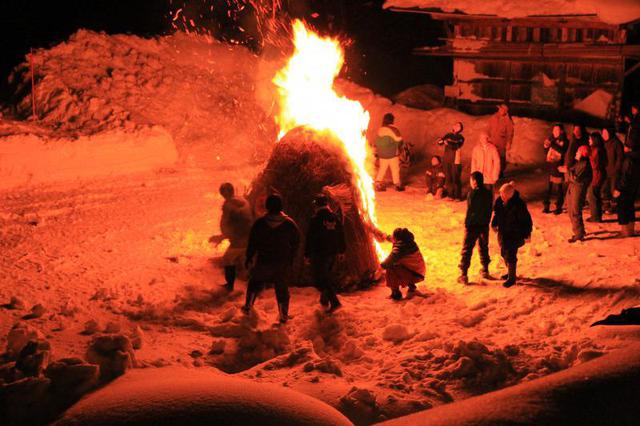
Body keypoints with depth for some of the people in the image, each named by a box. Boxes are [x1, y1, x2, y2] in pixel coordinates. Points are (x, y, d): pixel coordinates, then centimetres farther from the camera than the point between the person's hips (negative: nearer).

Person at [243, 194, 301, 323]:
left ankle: (248, 306, 22)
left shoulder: (259, 223, -10)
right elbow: (295, 243, 2)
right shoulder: (289, 223, -7)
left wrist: (249, 257, 9)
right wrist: (291, 260, 14)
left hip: (264, 262, -1)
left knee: (255, 282, 22)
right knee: (282, 288, 11)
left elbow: (252, 242, -3)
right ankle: (284, 315, 14)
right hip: (283, 263, 1)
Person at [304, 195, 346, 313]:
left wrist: (307, 254, -6)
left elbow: (310, 238, -13)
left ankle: (334, 301, -15)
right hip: (333, 253, 7)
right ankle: (325, 299, 31)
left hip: (320, 254, -6)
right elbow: (341, 236, 14)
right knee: (327, 276, 22)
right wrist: (341, 250, 26)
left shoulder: (315, 219, -13)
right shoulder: (335, 218, 5)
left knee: (320, 278, -2)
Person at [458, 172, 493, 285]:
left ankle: (463, 275, -1)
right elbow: (490, 210, 5)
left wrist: (466, 224, -5)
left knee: (467, 250, 1)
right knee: (484, 247, 22)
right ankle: (485, 270, 32)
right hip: (484, 225, 5)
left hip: (472, 225, -5)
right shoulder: (489, 193, -1)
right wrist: (486, 222, 15)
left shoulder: (472, 193, -18)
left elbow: (470, 210, -16)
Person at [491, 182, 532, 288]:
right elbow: (496, 213, 14)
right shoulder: (499, 201, -6)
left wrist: (526, 234, -12)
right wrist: (494, 224, 20)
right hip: (503, 233, 7)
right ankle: (510, 272, 41)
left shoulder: (518, 204, -23)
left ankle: (512, 278, 10)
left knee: (510, 256, -5)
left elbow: (526, 220, -16)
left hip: (514, 235, -7)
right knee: (504, 253, 19)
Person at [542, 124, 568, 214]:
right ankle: (546, 206, 13)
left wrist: (553, 144, -26)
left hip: (558, 167, -4)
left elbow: (563, 151, -21)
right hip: (549, 166, 4)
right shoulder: (551, 139, 11)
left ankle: (559, 207, 10)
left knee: (558, 187, 0)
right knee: (548, 187, 4)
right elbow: (546, 152, 17)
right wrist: (546, 146, -4)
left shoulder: (564, 141, -3)